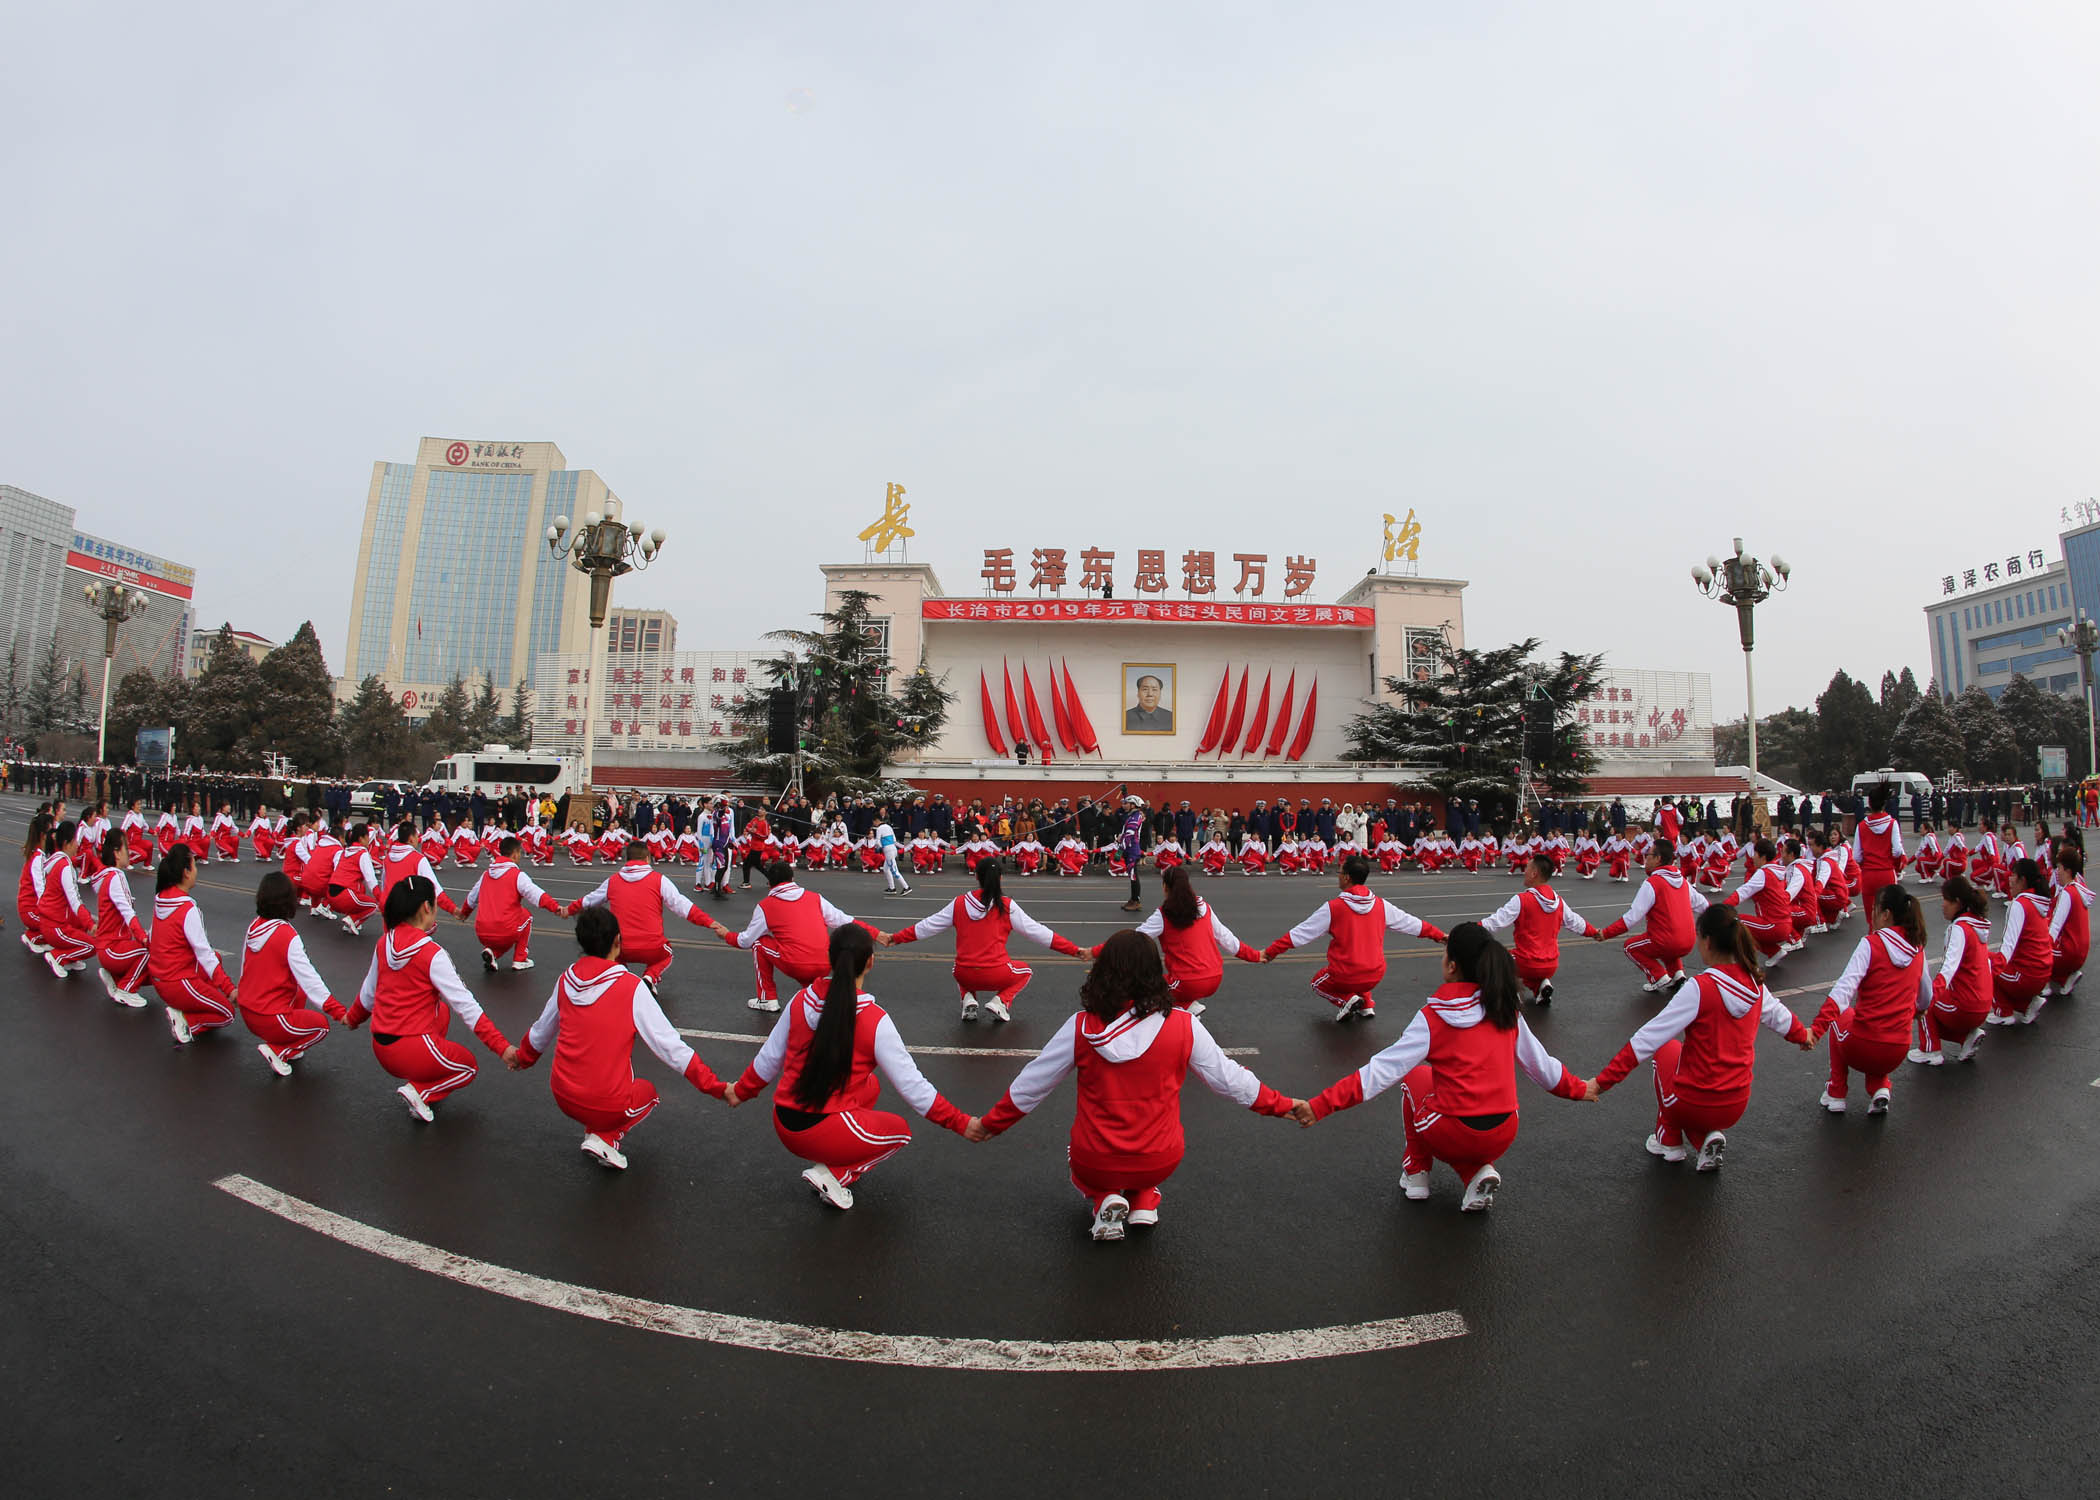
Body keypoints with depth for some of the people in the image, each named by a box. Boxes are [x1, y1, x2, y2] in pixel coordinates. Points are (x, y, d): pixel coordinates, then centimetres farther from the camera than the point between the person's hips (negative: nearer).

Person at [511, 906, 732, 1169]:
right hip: (608, 1104, -5)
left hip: (563, 1098, 5)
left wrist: (522, 1058, 41)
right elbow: (669, 1044, -16)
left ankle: (595, 1130, 13)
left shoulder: (566, 980, -1)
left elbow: (541, 1031, 17)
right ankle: (606, 1138, 3)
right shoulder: (632, 986, -15)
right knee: (647, 1091, 27)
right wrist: (718, 1087, -10)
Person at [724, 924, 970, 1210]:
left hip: (784, 1127, 6)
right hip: (824, 1134, -6)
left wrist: (741, 1091, 30)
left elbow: (768, 1059, 10)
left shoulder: (801, 1000, -2)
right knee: (899, 1130, 21)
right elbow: (911, 1085, -13)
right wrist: (961, 1123, -3)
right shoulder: (875, 1020, -17)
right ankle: (834, 1175, 1)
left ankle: (838, 1160, 13)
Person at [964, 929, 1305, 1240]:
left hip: (1095, 1164, -1)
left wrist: (990, 1124, 14)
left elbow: (1032, 1084, -4)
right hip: (1160, 1163, 2)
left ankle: (1104, 1199, 5)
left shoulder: (1081, 1027, -14)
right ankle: (1144, 1201, 12)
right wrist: (1284, 1106, 16)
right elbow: (1227, 1077, -2)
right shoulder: (1184, 1025, -14)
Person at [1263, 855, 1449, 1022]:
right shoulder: (1381, 905, -1)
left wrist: (1270, 952, -3)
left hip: (1345, 976, -5)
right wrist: (1439, 936, 31)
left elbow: (1300, 933, -10)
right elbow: (1411, 923, 13)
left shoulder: (1333, 908, -13)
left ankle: (1346, 1000, 1)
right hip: (1375, 976, 5)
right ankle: (1367, 1005, 18)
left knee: (1318, 983, 26)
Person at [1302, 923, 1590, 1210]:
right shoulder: (1507, 1010, 0)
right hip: (1503, 1138, 4)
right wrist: (1578, 1089, 35)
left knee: (1414, 1076, 24)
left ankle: (1416, 1172, 21)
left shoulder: (1432, 1018, -13)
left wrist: (1321, 1105, -16)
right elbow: (1539, 1062, 13)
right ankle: (1479, 1172, 7)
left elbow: (1383, 1069, -17)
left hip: (1455, 1136, -4)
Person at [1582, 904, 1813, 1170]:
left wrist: (1602, 1081, -23)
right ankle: (1708, 1137, 7)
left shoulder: (1700, 988, -23)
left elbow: (1648, 1038, -25)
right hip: (1736, 1107, 6)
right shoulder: (1755, 983, -4)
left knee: (1666, 1047, 25)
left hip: (1695, 1104, -5)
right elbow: (1778, 1016, 20)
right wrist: (1803, 1036, 44)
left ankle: (1669, 1141, 23)